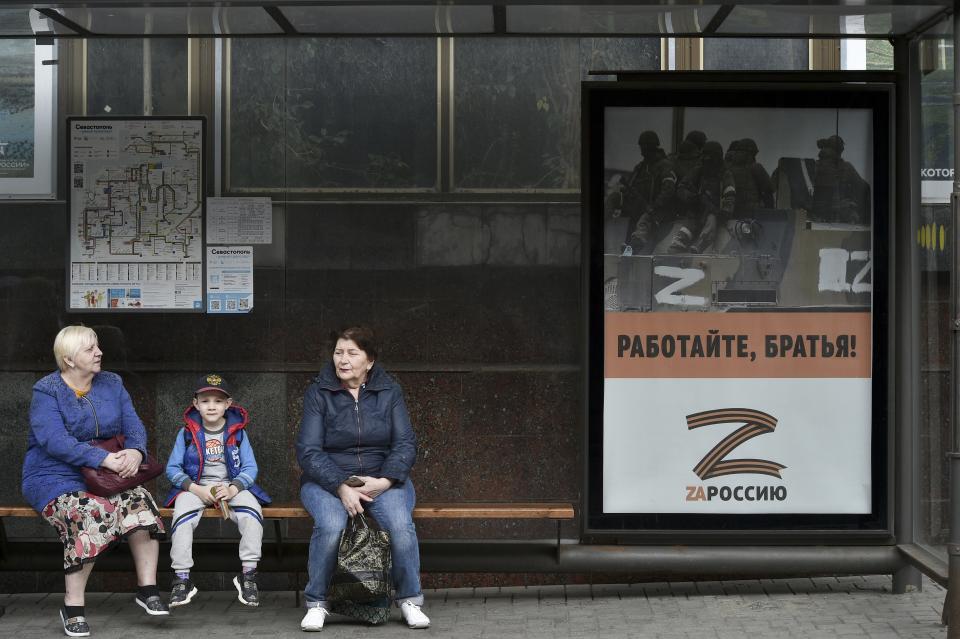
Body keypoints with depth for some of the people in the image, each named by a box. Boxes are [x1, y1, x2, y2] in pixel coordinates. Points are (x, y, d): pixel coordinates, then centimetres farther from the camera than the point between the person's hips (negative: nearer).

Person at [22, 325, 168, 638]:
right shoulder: (46, 391, -7)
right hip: (54, 478, -5)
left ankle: (147, 589, -15)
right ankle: (72, 606, -23)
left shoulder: (111, 384, 10)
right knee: (89, 512, -34)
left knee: (141, 501, -24)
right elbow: (54, 440, -22)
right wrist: (104, 458, -33)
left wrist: (135, 451, -23)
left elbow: (133, 425, 2)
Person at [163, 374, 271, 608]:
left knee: (252, 511, -29)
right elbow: (172, 468, 1)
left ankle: (248, 575, -20)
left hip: (232, 485, 0)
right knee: (183, 514, -32)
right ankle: (181, 578, -23)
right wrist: (196, 489, -14)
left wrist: (233, 489, -18)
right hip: (195, 486, 0)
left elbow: (250, 468, 1)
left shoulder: (237, 431, 5)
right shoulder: (187, 432, 3)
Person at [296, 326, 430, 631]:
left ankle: (410, 600, -8)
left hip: (383, 478, 1)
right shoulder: (318, 393, -2)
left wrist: (385, 480, -18)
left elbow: (405, 443, 0)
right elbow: (308, 451, -8)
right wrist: (342, 487, -21)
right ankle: (317, 603, -12)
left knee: (401, 524, -29)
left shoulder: (388, 391, 4)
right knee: (330, 526, -33)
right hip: (328, 479, -1)